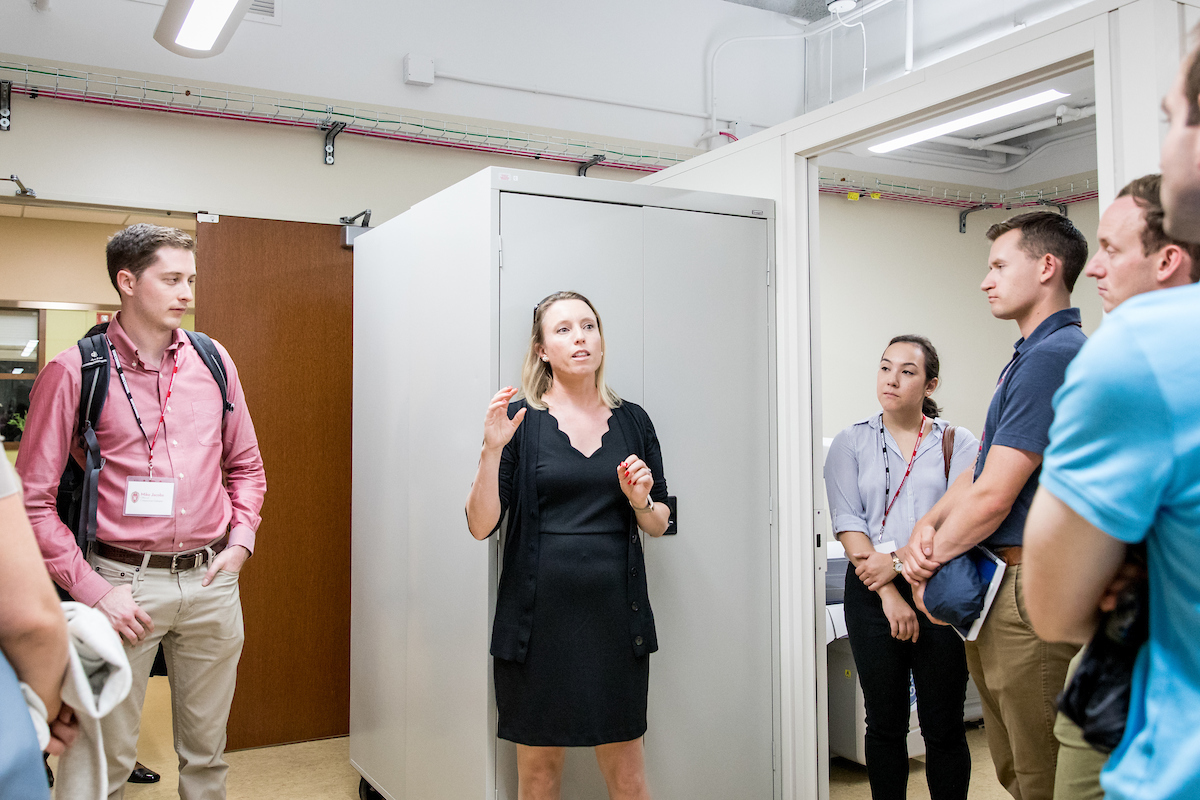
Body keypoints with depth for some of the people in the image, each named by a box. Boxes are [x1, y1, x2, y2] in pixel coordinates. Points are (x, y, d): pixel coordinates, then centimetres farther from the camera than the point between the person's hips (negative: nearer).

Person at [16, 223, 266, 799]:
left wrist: (240, 541, 3)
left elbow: (245, 465, 16)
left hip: (210, 579, 4)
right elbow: (32, 498, -7)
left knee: (206, 750, 16)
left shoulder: (213, 362, 6)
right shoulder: (73, 372, -7)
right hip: (123, 582, -3)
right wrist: (91, 590, -11)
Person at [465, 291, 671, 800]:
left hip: (615, 615, 2)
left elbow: (659, 525, 14)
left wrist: (640, 500, -7)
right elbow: (481, 525, -6)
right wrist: (492, 450, -18)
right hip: (539, 618, -2)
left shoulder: (632, 421, 8)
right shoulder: (520, 420, 0)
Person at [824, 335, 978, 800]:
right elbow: (847, 522, -3)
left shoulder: (958, 444, 5)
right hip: (872, 593, 1)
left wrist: (899, 561, -16)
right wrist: (888, 595, -12)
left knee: (944, 727, 4)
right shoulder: (851, 443, 6)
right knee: (885, 723, 9)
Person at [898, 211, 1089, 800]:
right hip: (994, 585, 10)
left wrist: (930, 563, -7)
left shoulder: (1053, 355, -17)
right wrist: (927, 527, -2)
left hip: (1029, 589, -10)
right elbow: (980, 470, 15)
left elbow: (993, 496, -20)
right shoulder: (1030, 355, 16)